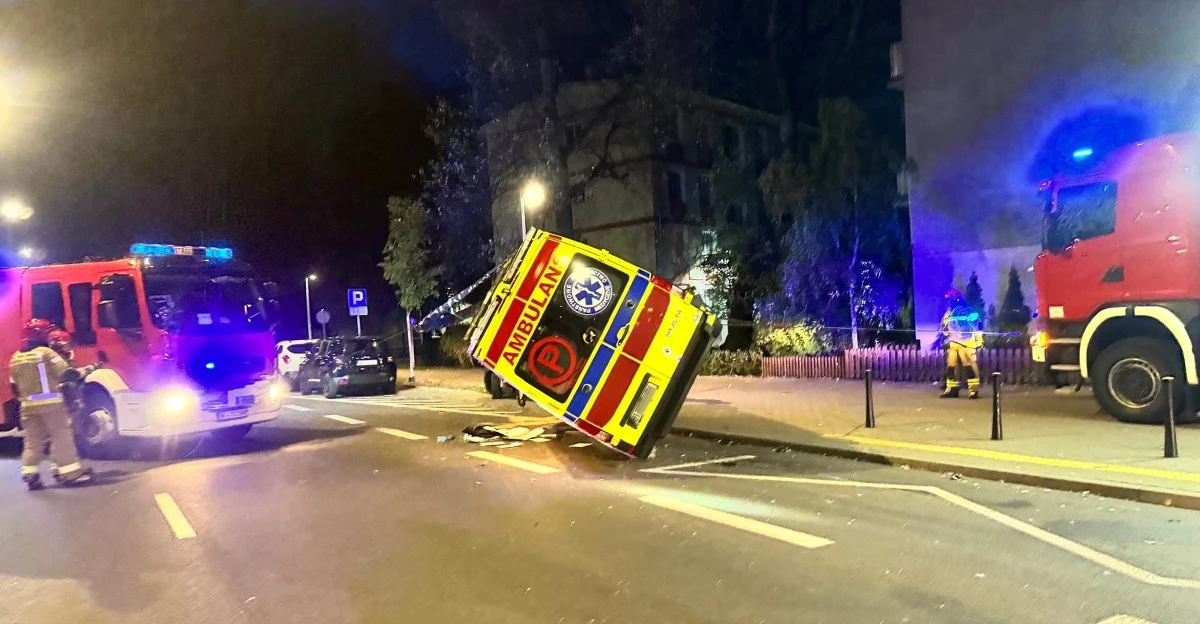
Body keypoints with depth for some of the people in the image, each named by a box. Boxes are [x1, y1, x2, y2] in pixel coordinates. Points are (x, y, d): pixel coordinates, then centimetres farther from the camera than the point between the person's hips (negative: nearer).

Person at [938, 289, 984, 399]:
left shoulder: (969, 311, -4)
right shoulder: (948, 313, 17)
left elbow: (977, 326, -7)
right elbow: (944, 328, 24)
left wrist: (979, 341, -12)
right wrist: (944, 340, 18)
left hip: (967, 343, -7)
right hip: (953, 344, 7)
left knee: (970, 365, -10)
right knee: (950, 366, 6)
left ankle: (974, 390, -8)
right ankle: (952, 389, 13)